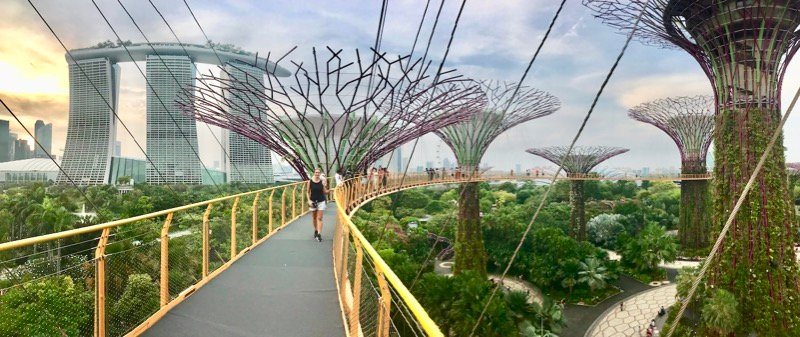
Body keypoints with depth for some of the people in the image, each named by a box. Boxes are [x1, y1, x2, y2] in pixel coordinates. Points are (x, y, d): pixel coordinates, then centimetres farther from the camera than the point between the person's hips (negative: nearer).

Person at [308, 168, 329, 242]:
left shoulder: (322, 181, -7)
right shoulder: (310, 182, -5)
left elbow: (325, 193, -2)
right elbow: (308, 192, 3)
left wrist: (325, 186, -20)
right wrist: (309, 200, -8)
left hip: (321, 201, -1)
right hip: (313, 202, 1)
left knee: (319, 218, -5)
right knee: (314, 218, 15)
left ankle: (319, 234, -7)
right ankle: (315, 231, 35)